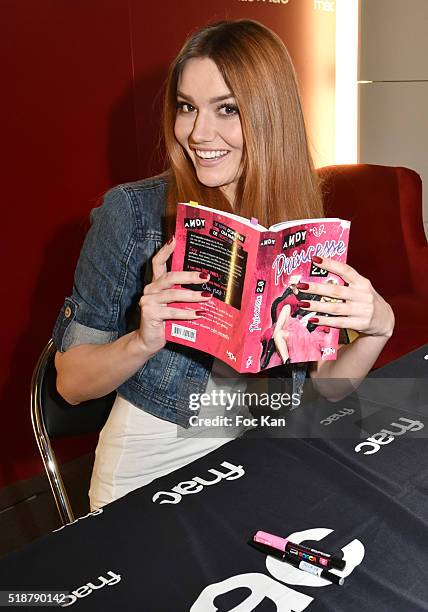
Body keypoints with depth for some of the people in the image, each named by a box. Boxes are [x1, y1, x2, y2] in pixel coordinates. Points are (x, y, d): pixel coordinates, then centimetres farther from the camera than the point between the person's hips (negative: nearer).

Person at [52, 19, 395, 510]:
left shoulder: (301, 223, -2)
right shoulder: (131, 211, -13)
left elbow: (327, 383, 1)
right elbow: (71, 382, -9)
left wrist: (377, 327, -19)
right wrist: (143, 341, -28)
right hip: (149, 470, -2)